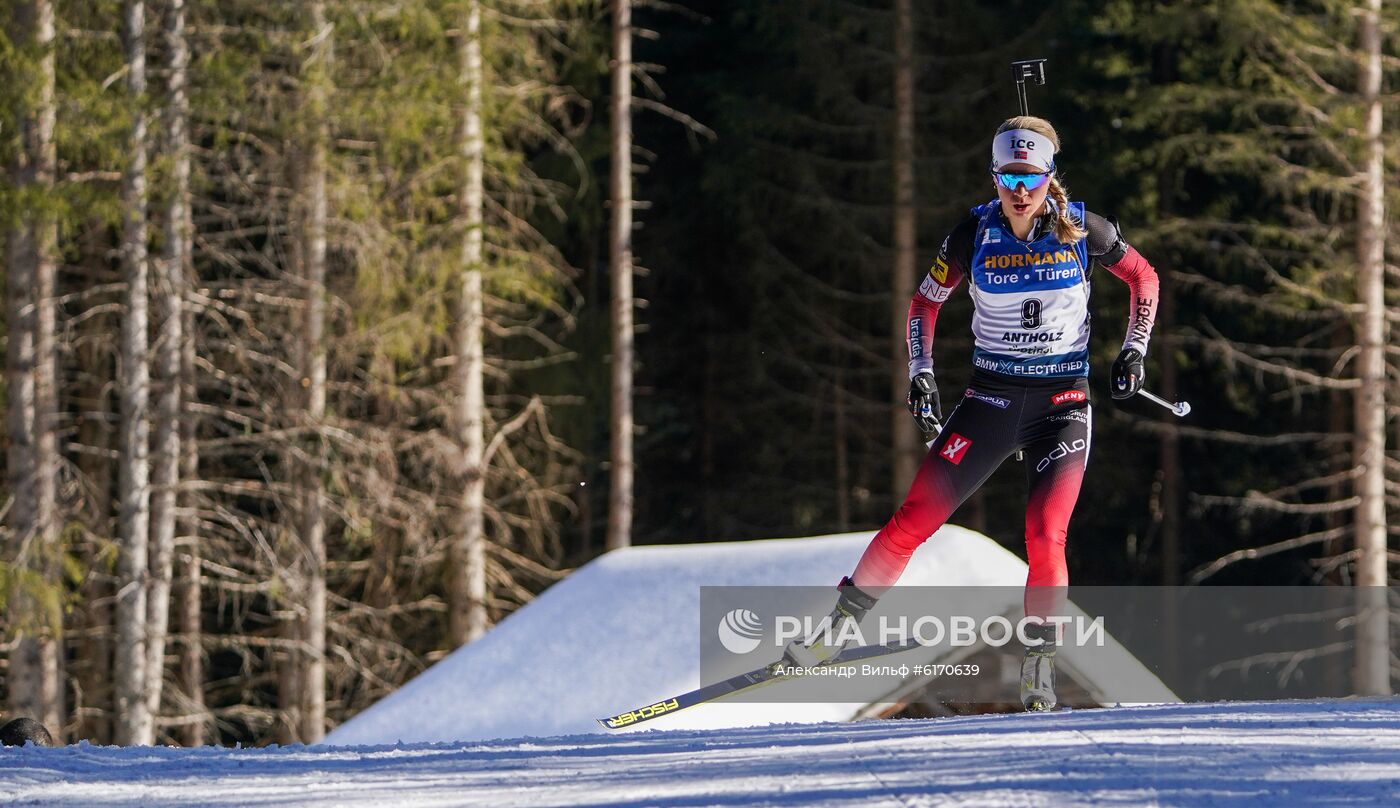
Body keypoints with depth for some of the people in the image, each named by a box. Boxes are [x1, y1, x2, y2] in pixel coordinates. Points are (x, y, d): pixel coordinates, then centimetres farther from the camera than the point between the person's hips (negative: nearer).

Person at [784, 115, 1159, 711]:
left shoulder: (1082, 230, -7)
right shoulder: (975, 235, -6)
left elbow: (1143, 278, 10)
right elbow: (925, 302, 8)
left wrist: (1133, 351, 2)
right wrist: (920, 373, -2)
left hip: (1063, 404, -1)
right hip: (991, 398, 1)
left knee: (1045, 538, -16)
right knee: (916, 518, -6)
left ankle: (1039, 673, -4)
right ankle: (832, 631, 3)